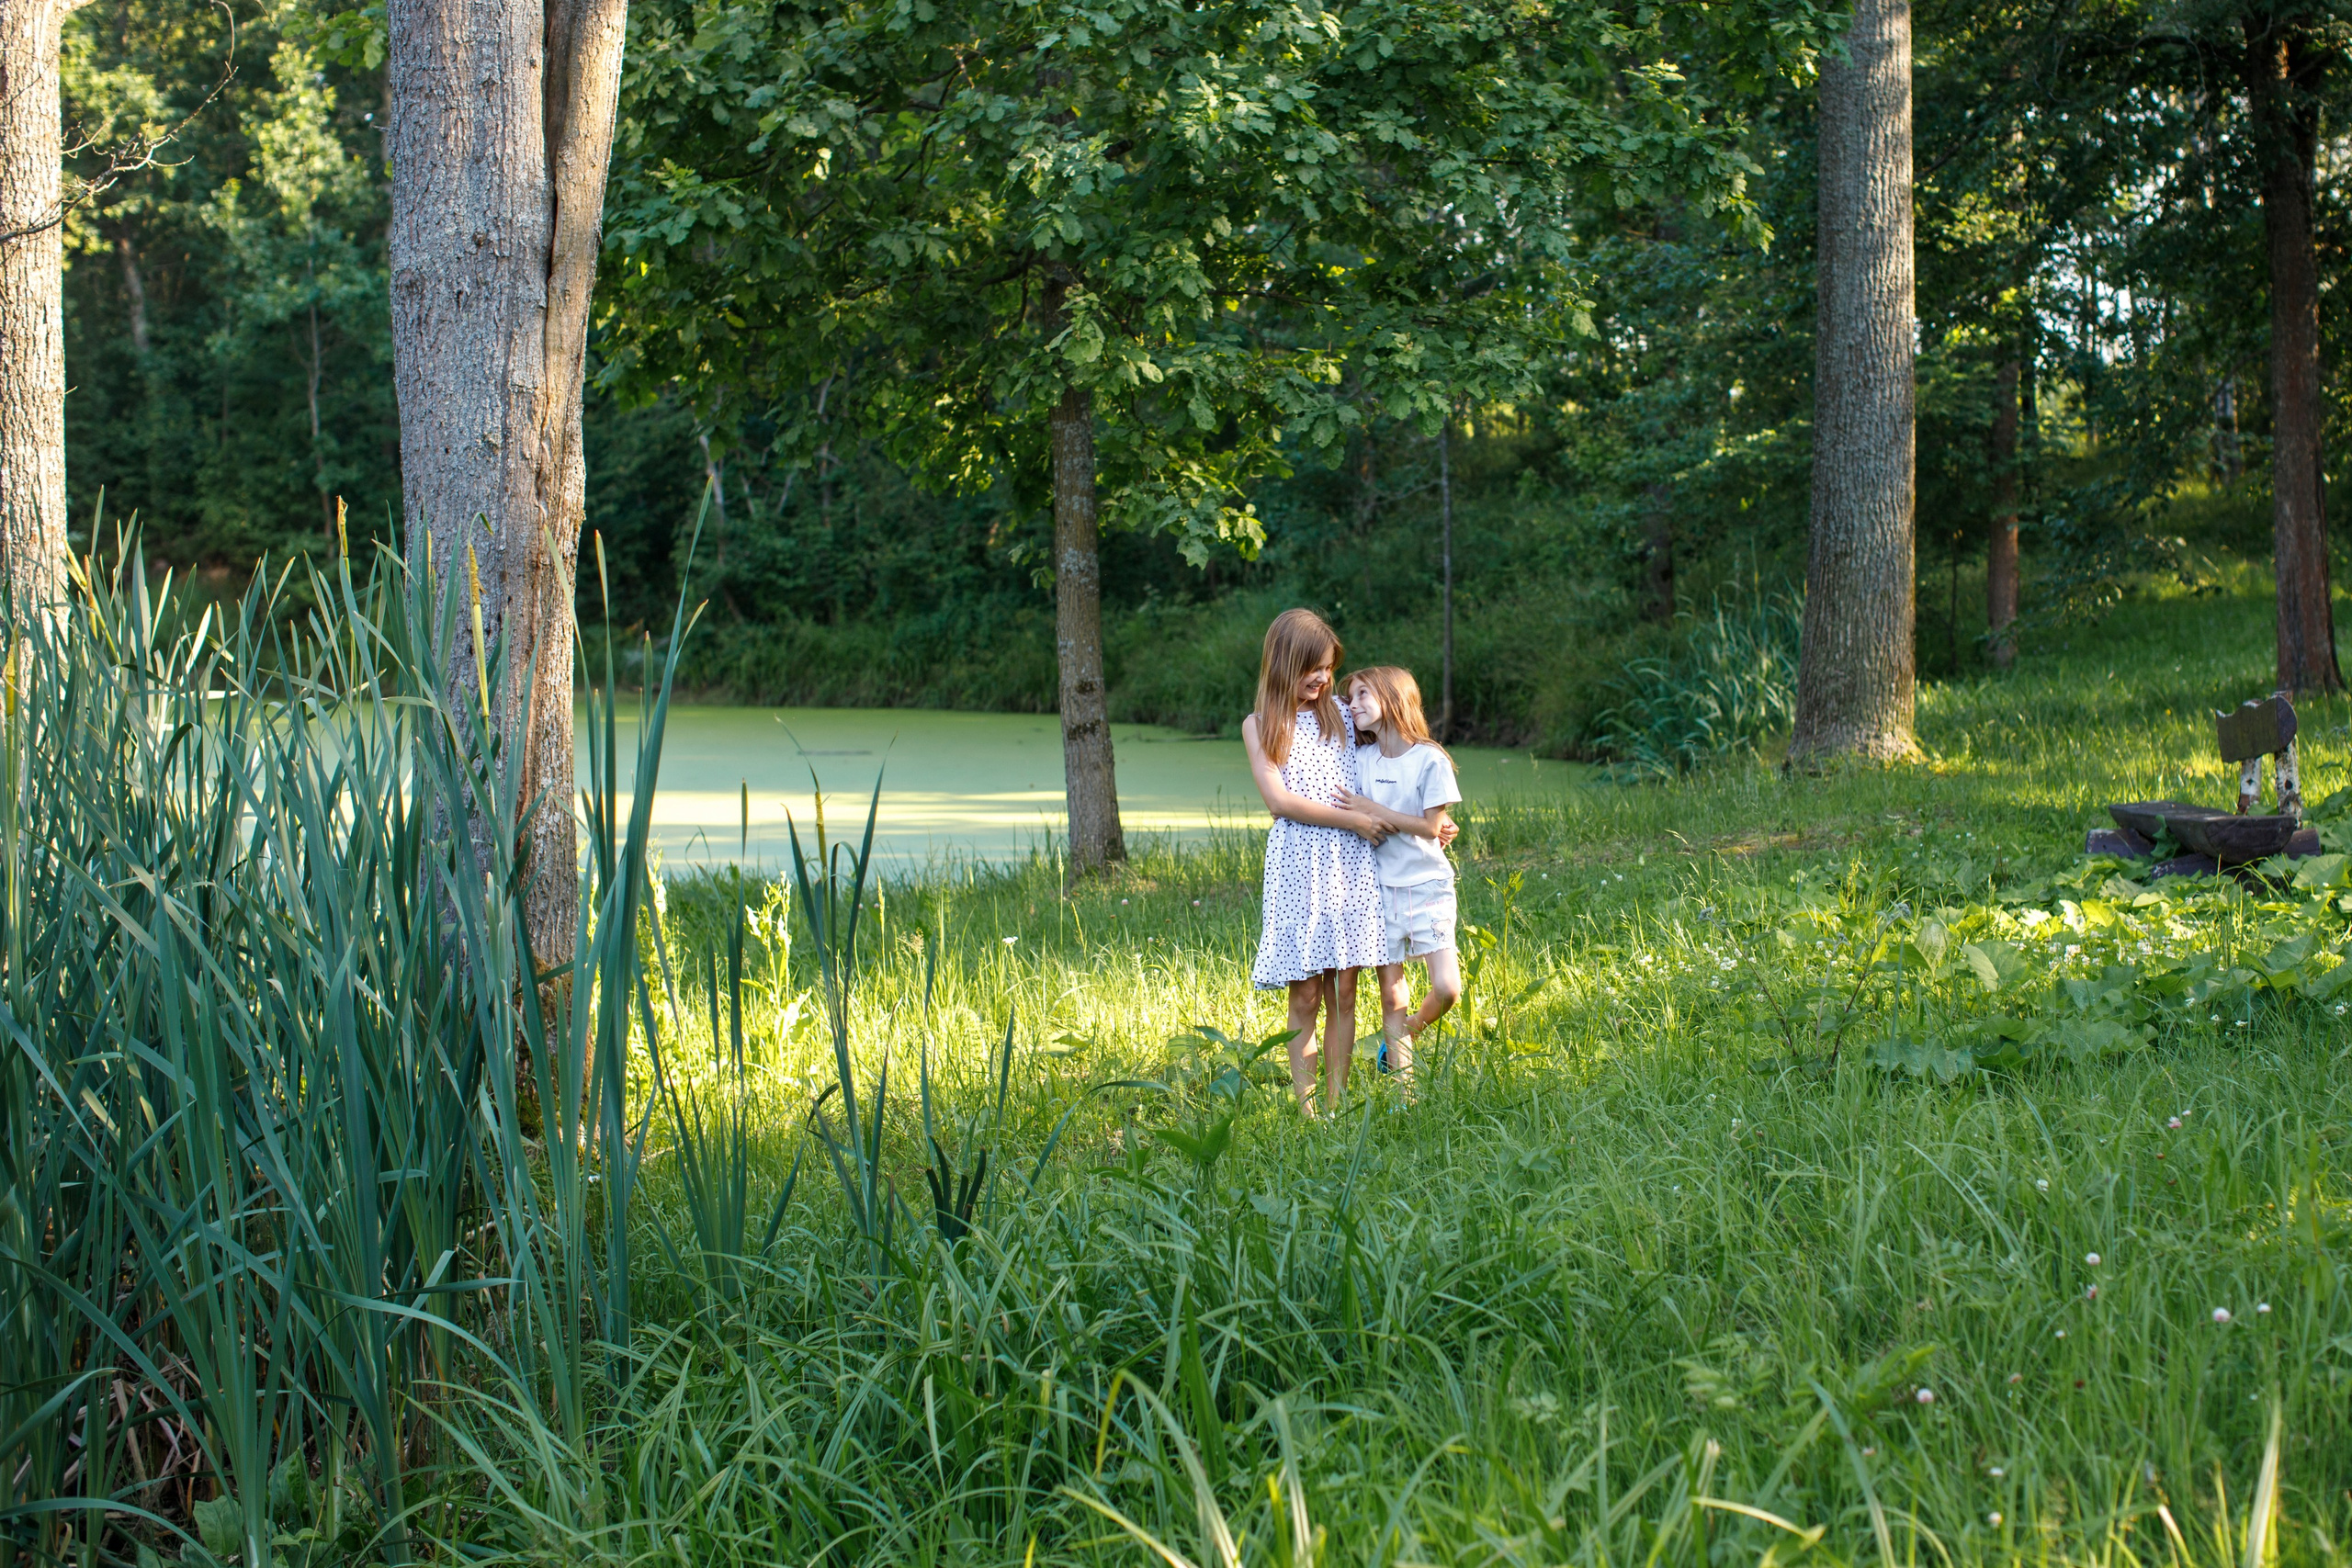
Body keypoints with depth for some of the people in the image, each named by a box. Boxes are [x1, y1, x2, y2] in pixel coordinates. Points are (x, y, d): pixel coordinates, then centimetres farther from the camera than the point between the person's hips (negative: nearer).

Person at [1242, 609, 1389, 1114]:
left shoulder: (1341, 713, 14)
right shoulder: (1260, 725, 4)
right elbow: (1279, 799, -7)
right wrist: (1352, 820, -10)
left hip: (1350, 863, 3)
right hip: (1298, 863, -3)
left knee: (1343, 992, 2)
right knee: (1305, 996, -3)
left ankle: (1336, 1105, 7)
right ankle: (1306, 1109, 2)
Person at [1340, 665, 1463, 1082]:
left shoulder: (1429, 760, -9)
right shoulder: (1362, 759, 4)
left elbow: (1431, 827, -12)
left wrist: (1373, 811, -15)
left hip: (1427, 887, -3)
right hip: (1380, 887, 3)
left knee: (1446, 988, -12)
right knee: (1391, 996, 4)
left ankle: (1408, 1034, 17)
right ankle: (1402, 1087, 12)